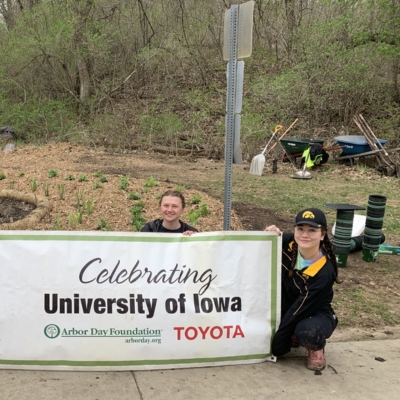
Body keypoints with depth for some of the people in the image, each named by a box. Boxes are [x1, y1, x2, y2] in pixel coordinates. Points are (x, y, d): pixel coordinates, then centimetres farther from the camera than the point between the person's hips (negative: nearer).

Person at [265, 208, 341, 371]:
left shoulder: (324, 272, -29)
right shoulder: (288, 243, -16)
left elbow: (302, 309, -25)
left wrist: (278, 337, -21)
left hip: (316, 314, -5)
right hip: (287, 309, 6)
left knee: (307, 332, -38)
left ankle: (316, 348, -1)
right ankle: (294, 337, 16)